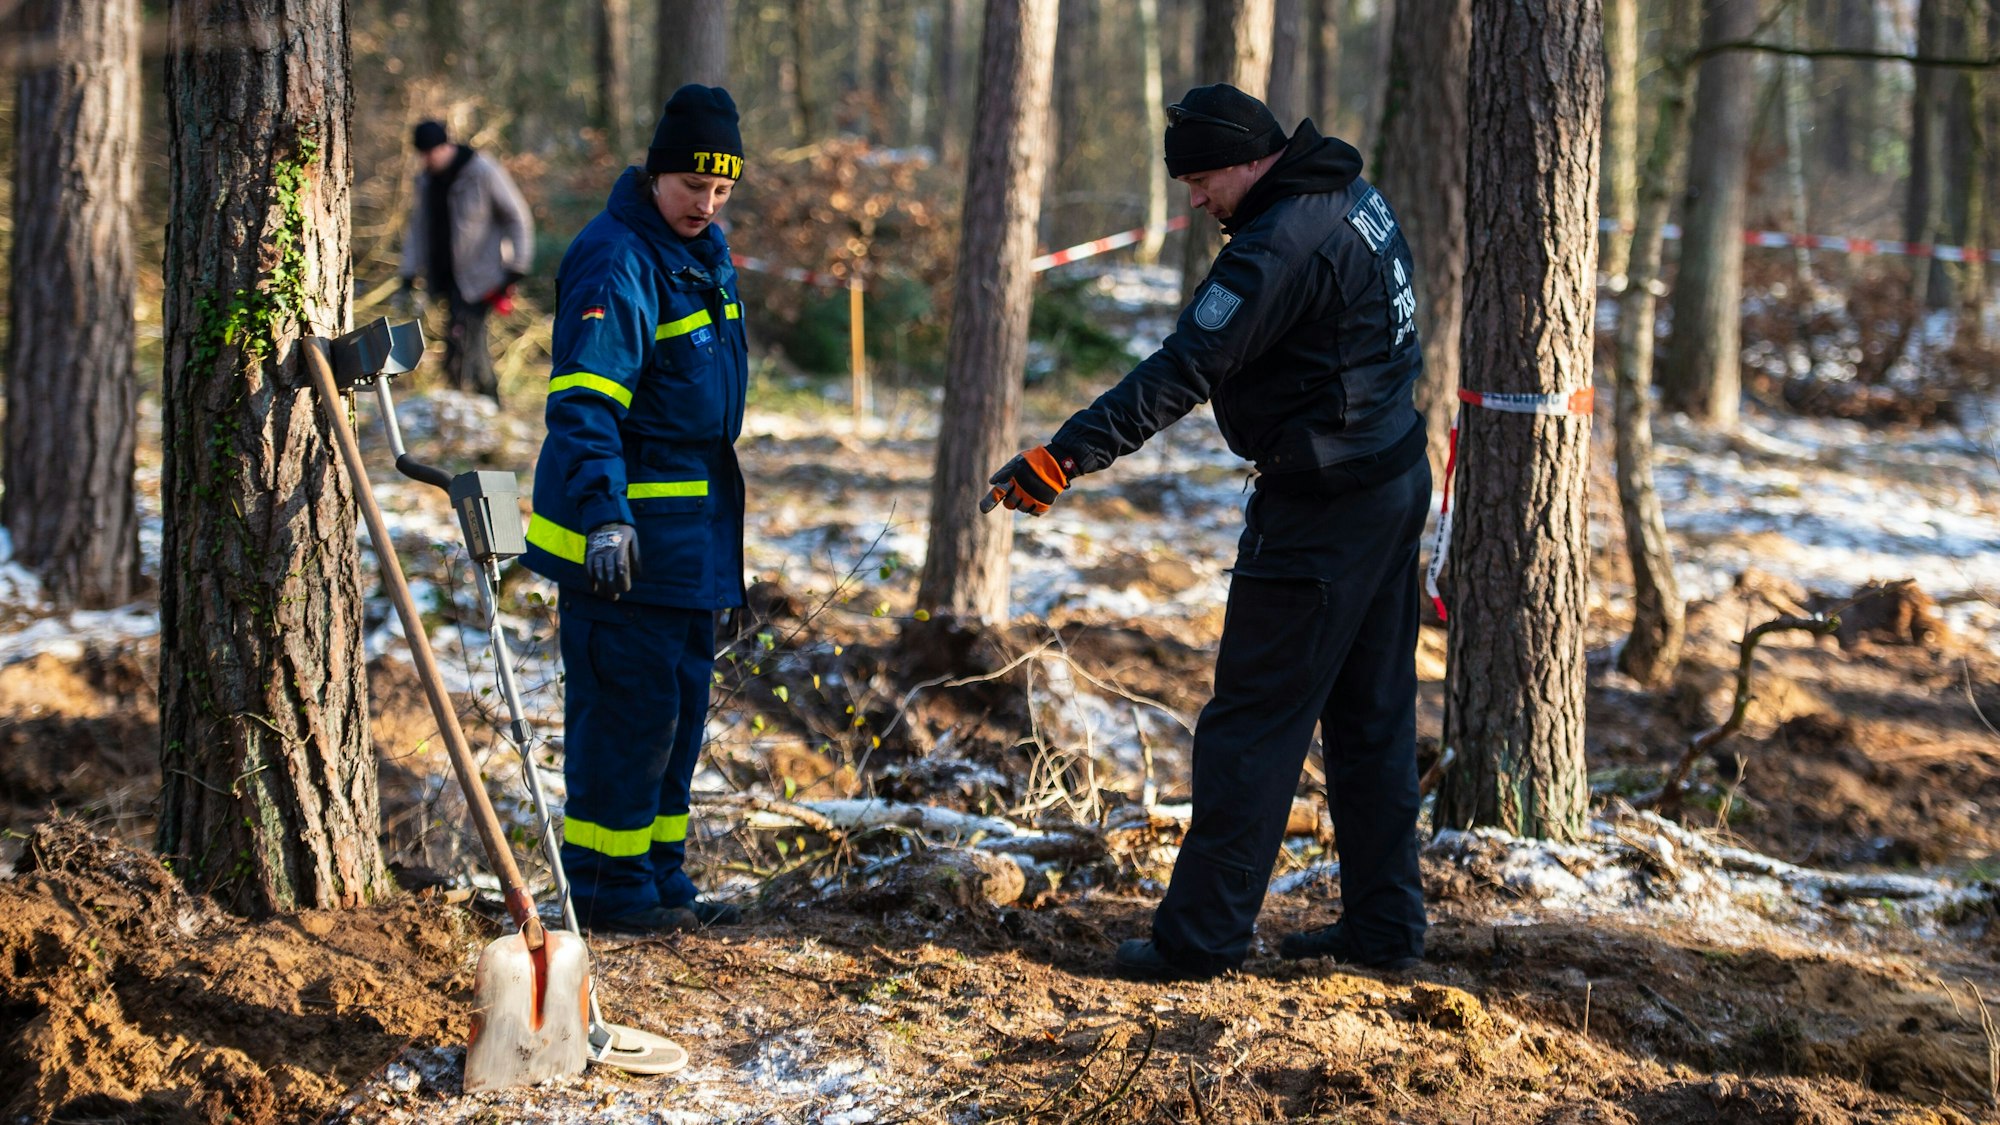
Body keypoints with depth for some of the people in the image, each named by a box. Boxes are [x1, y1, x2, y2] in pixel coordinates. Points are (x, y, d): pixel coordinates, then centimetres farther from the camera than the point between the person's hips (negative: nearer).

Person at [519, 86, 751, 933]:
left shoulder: (704, 251, 13)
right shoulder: (616, 262, -17)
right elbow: (582, 401, -25)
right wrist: (605, 515, -35)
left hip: (693, 524, 10)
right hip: (625, 527, -9)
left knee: (682, 701, 14)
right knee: (630, 704, -6)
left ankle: (659, 876, 23)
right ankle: (607, 888, 2)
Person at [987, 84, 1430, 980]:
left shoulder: (1282, 245, -22)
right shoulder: (1351, 197, 8)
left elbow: (1180, 374, -27)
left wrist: (1061, 459, -28)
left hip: (1321, 510, -10)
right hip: (1393, 480, 10)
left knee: (1252, 722, -4)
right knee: (1372, 715, 15)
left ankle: (1201, 936, 1)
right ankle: (1383, 926, 21)